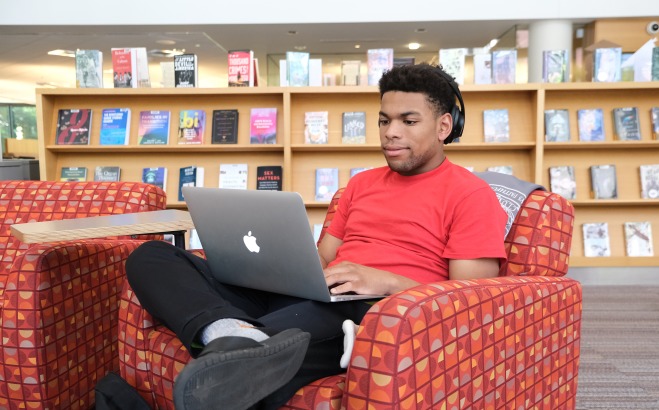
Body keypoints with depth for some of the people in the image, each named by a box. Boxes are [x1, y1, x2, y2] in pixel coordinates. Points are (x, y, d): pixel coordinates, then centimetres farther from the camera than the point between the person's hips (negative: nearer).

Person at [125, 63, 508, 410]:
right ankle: (240, 335, -36)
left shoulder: (471, 194, 5)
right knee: (152, 257, -12)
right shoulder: (361, 183, 26)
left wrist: (385, 282, -20)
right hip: (304, 298, 8)